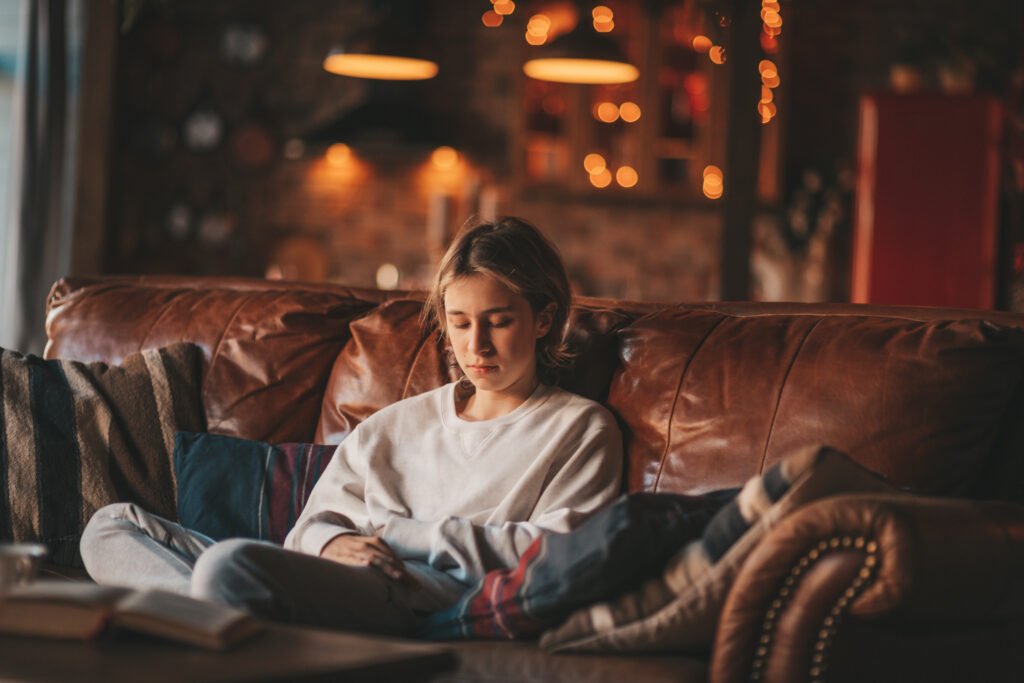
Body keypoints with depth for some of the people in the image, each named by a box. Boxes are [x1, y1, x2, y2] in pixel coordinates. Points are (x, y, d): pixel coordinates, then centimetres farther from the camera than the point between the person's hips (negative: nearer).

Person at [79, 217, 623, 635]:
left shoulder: (579, 428, 15)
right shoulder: (397, 423, 31)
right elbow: (315, 521, 22)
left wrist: (400, 532, -3)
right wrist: (334, 542, -5)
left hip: (440, 594, -8)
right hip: (342, 580, 8)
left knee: (232, 563, -36)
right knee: (112, 526, -7)